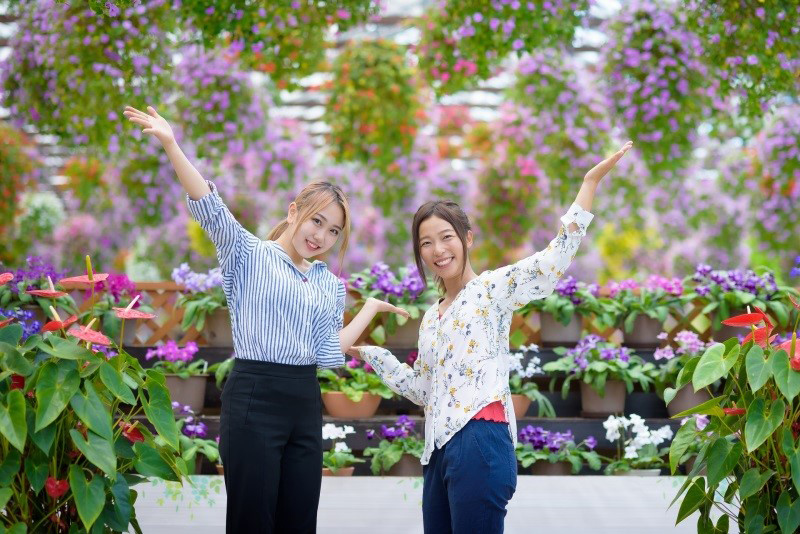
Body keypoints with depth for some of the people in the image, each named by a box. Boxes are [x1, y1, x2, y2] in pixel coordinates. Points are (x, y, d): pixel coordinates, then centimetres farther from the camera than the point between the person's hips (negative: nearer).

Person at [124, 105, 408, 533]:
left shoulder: (330, 285, 15)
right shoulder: (249, 254, 0)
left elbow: (328, 354, 7)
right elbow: (209, 207, -15)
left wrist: (371, 308, 12)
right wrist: (171, 146, -28)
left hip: (306, 404, 6)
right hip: (253, 400, -6)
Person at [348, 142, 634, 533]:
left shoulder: (493, 289, 2)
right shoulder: (431, 317, 22)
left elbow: (555, 259, -12)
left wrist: (590, 181, -15)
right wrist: (366, 352, 29)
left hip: (480, 446, -7)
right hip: (438, 452, 7)